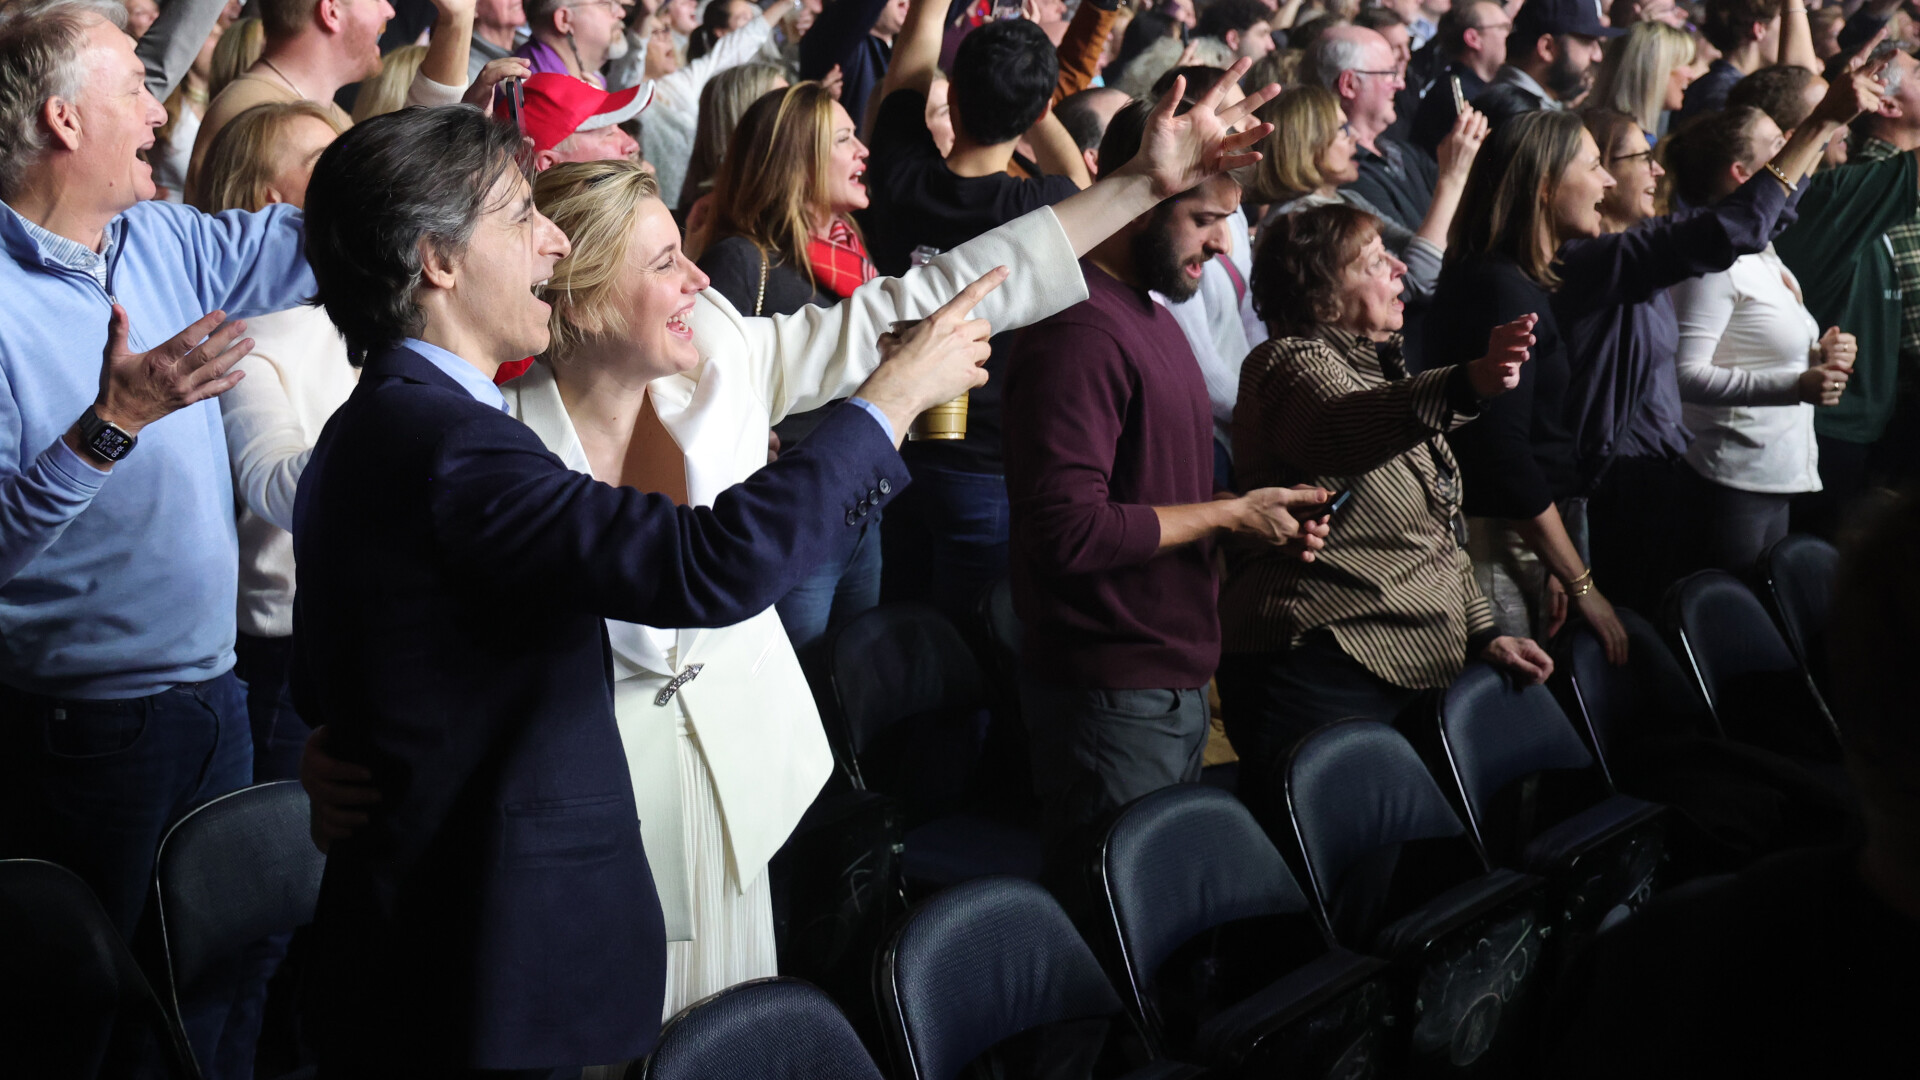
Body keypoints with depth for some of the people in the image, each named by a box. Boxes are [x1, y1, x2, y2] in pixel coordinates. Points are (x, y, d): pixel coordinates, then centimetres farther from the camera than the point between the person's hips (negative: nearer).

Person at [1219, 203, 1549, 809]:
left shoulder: (1381, 368, 21)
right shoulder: (1292, 362, -8)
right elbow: (1347, 428, -35)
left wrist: (1482, 633, 16)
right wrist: (1471, 383, -51)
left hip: (1410, 666, 9)